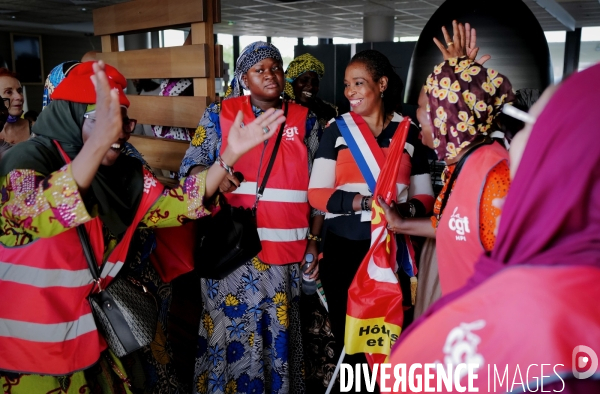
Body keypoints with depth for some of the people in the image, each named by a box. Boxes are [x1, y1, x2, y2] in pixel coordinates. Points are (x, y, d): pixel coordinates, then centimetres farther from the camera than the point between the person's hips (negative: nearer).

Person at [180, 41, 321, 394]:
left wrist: (314, 239, 4)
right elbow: (191, 165, 3)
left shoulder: (304, 120, 8)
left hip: (287, 247, 1)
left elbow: (316, 186, 9)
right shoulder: (220, 114, 4)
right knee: (235, 326, 5)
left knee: (281, 330, 9)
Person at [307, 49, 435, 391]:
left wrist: (407, 209, -16)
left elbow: (425, 196, 6)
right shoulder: (337, 130, 3)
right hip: (343, 248, 0)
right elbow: (317, 194, -5)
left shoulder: (409, 133, 6)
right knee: (347, 336, 10)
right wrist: (366, 202, -19)